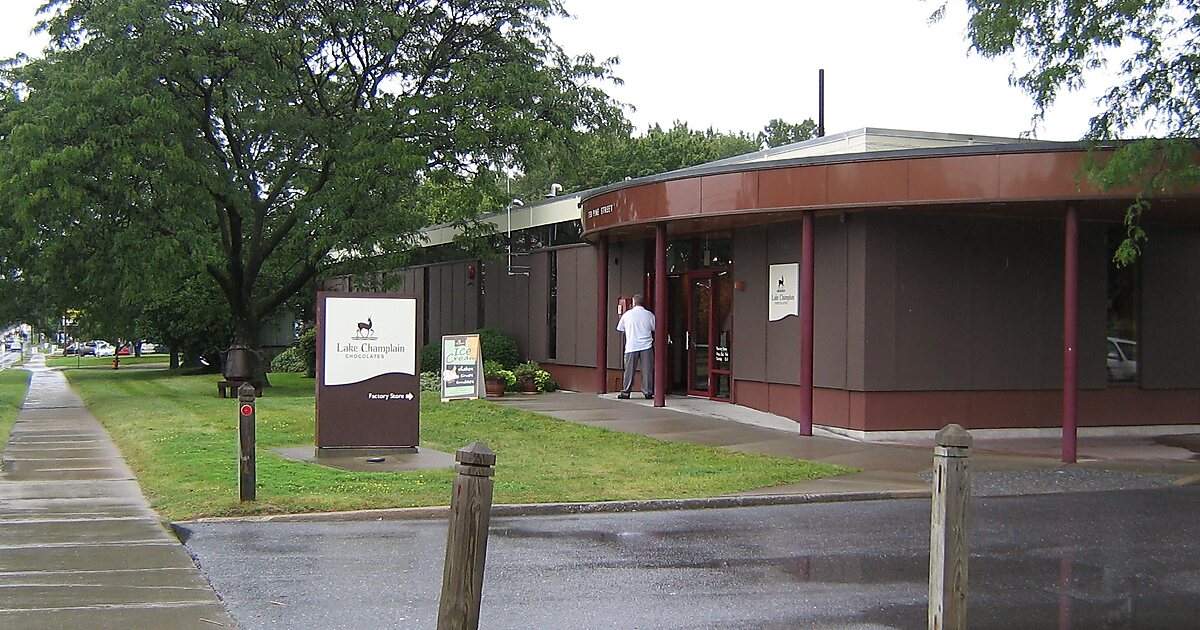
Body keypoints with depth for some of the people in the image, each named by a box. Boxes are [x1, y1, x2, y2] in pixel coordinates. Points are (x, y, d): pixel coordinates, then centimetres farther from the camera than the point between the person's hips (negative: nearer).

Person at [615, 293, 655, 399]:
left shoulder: (627, 314, 0)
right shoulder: (649, 315, 1)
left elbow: (620, 328, 9)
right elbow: (655, 329, 11)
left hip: (631, 346, 0)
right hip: (646, 346, 0)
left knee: (629, 369, 4)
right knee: (647, 370, 3)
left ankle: (626, 392, 6)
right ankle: (648, 391, 3)